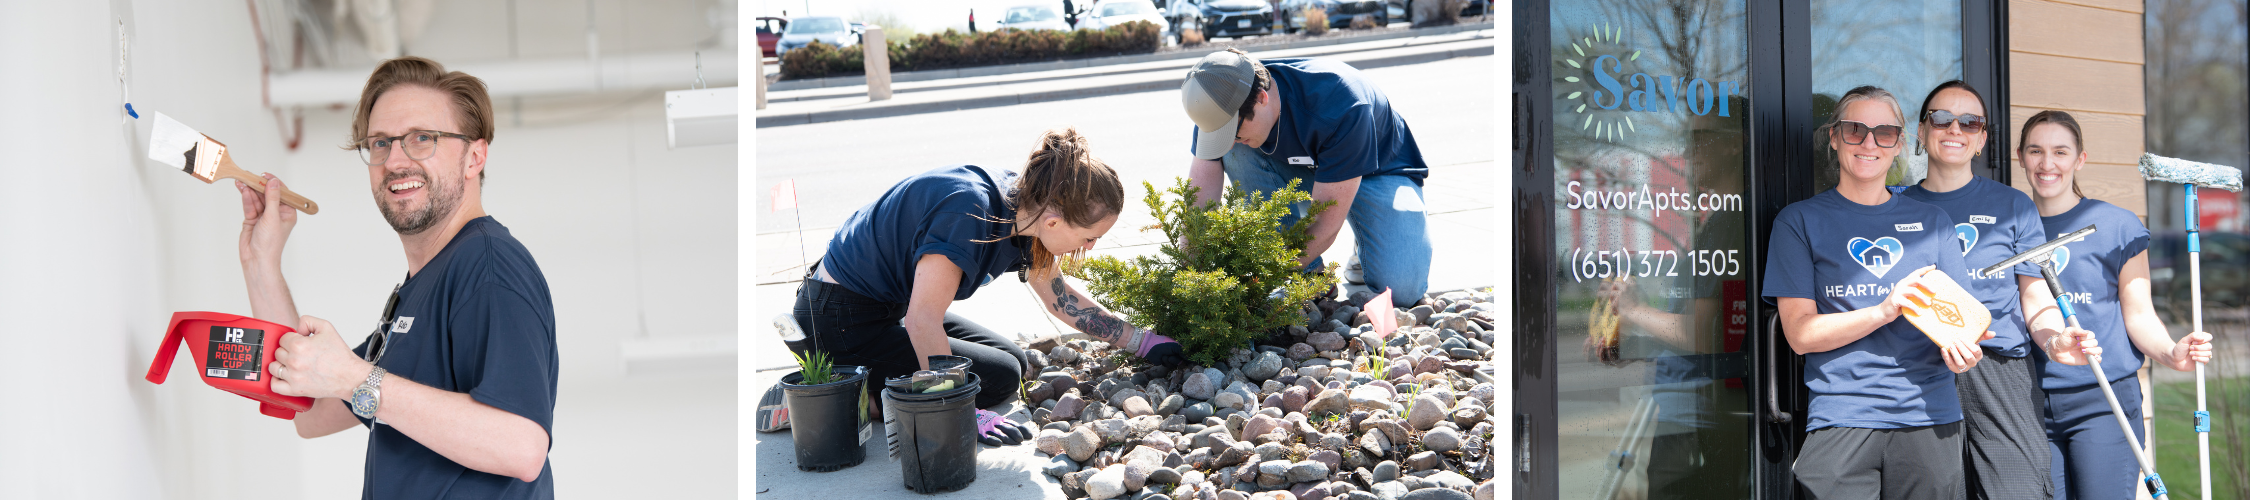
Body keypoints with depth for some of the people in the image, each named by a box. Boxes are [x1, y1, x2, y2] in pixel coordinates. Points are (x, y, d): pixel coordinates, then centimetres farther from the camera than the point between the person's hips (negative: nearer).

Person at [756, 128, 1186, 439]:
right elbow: (923, 321, -29)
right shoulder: (970, 209, -31)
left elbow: (1060, 299, 13)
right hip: (837, 323, -9)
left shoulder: (1022, 207, -3)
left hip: (888, 309, 9)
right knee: (999, 378, -10)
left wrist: (1142, 342, 14)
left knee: (1014, 360, 12)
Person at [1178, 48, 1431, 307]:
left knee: (1401, 289, -29)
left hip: (1378, 171, -4)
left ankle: (1367, 244, 7)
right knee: (1236, 154, -28)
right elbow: (1198, 202, -23)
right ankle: (1306, 274, -15)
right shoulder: (1224, 107, -24)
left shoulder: (1339, 107, -39)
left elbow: (1325, 224, -36)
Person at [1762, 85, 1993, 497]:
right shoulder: (1799, 221, 4)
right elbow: (1800, 333, -4)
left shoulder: (1932, 221, 15)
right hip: (1841, 420, -3)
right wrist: (1885, 310, -18)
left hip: (1930, 416, 3)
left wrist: (1960, 343, -12)